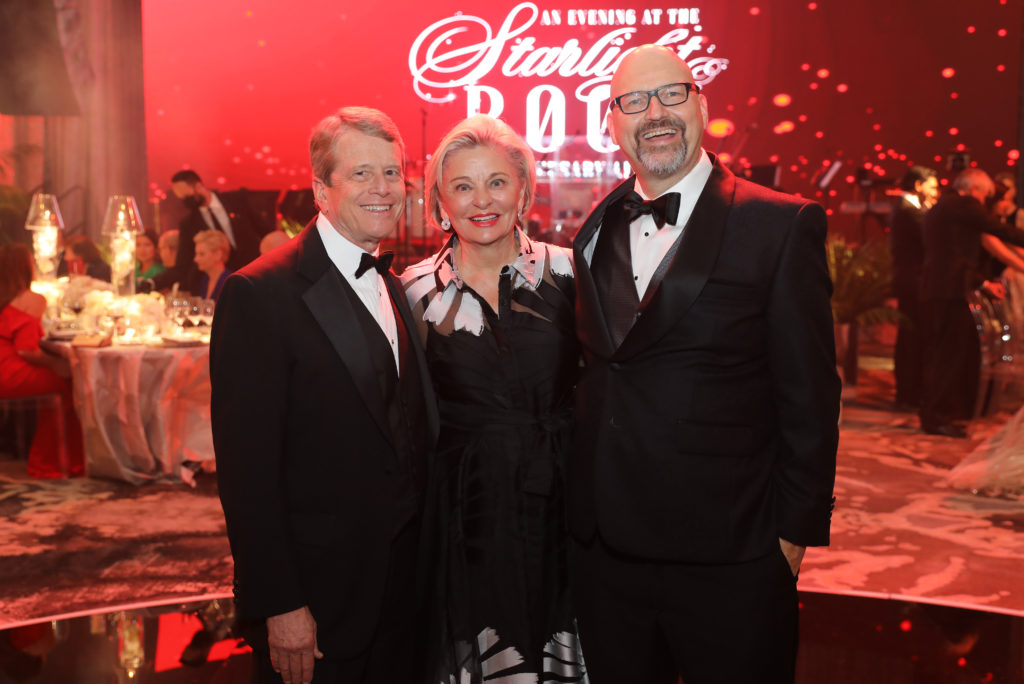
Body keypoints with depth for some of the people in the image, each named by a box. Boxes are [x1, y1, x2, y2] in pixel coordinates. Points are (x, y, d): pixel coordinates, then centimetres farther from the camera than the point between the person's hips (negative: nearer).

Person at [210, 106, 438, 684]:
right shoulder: (260, 293, -15)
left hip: (402, 578, 7)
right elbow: (246, 464, -17)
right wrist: (279, 605, -17)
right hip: (313, 592, -7)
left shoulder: (393, 287, 8)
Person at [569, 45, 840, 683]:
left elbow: (809, 394, -8)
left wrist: (796, 529, -7)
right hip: (604, 548, 5)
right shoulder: (595, 231, 7)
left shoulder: (783, 225, -8)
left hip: (727, 558, -4)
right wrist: (582, 504, 9)